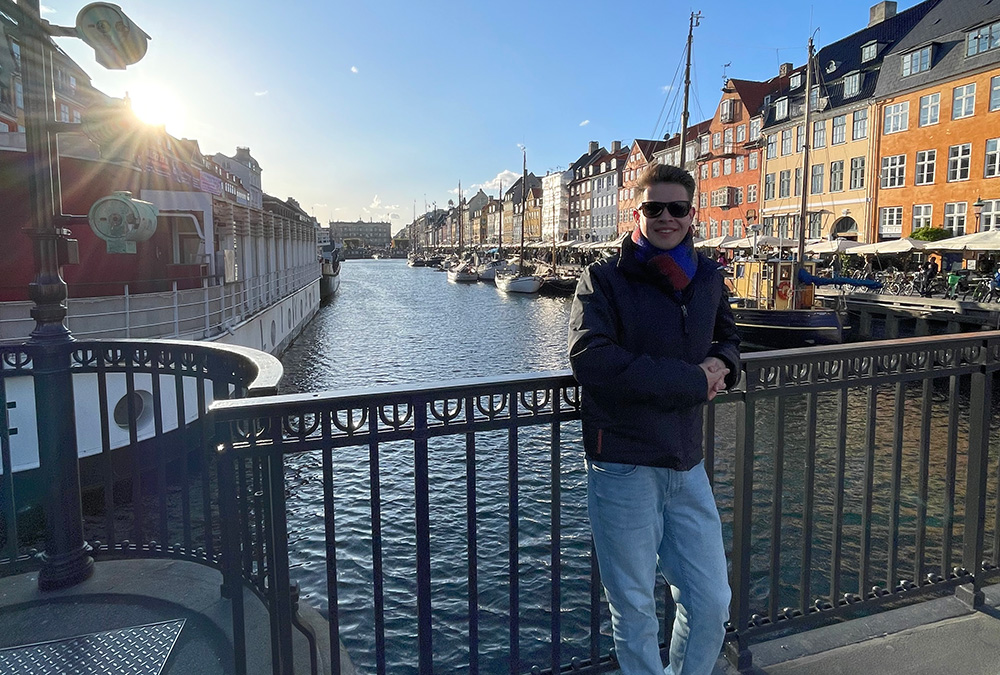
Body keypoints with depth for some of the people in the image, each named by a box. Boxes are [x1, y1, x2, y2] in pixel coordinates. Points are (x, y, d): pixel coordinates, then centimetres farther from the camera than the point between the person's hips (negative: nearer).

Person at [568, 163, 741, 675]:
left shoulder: (707, 279, 8)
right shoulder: (604, 278, -8)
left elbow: (728, 338, 25)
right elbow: (590, 358, -23)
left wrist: (722, 363, -1)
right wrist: (692, 380, -20)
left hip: (687, 464, 5)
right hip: (623, 465, -4)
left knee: (712, 603, 14)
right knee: (634, 610, 11)